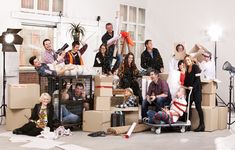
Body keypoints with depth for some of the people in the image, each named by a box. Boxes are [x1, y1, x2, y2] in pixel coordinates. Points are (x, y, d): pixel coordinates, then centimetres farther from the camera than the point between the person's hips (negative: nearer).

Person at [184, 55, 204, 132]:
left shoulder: (195, 67, -6)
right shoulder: (187, 69, 14)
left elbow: (197, 79, -13)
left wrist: (193, 87, -20)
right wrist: (184, 85, 1)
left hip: (196, 89, -7)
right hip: (189, 90, 7)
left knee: (198, 106, -8)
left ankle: (202, 125, -4)